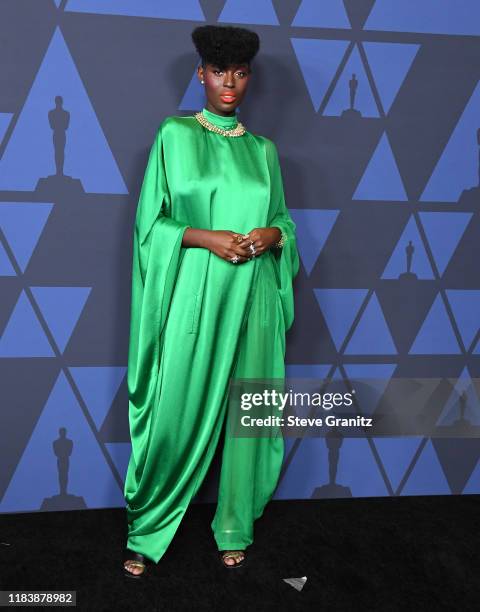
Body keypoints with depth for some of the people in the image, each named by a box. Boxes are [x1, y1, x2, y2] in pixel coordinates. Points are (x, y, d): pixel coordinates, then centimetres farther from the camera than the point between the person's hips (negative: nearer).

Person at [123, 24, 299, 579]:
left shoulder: (262, 149, 13)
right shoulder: (175, 135, 4)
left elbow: (284, 220, 17)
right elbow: (149, 222, 0)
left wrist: (271, 234, -6)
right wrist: (204, 236, -15)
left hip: (251, 299, 3)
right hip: (193, 297, -3)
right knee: (176, 415, -1)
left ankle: (235, 528, 24)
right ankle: (146, 533, 18)